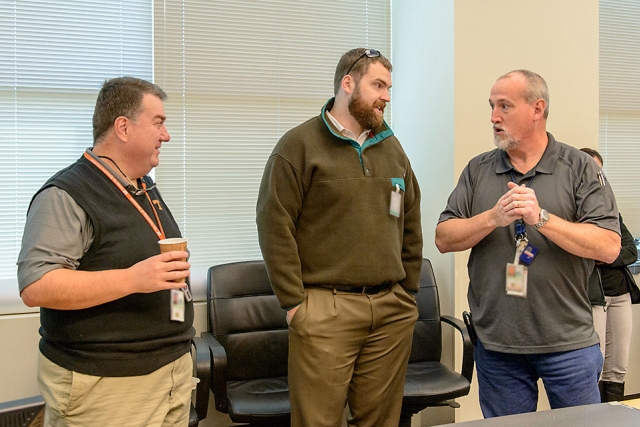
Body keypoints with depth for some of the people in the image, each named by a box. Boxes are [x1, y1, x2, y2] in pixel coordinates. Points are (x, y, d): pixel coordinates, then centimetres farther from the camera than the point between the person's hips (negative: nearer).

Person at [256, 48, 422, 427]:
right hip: (325, 309, -5)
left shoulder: (392, 148, 16)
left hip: (392, 310, 5)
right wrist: (294, 302, -10)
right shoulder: (300, 145, -2)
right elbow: (275, 225, -8)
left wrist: (409, 293, 13)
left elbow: (411, 226, 19)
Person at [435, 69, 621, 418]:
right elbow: (444, 239, 1)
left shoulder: (579, 168, -1)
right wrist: (494, 217, -14)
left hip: (568, 341, -2)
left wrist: (542, 218, -19)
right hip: (496, 343, 2)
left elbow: (608, 247, -11)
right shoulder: (478, 170, 7)